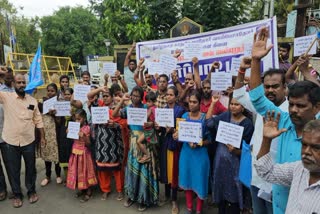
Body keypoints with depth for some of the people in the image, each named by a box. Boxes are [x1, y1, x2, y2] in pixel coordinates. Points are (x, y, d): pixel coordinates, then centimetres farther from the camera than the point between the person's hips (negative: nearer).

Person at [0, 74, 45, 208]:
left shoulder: (33, 100, 2)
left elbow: (38, 120, 6)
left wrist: (42, 137, 5)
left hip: (28, 141, 2)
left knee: (30, 168, 14)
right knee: (13, 170, 12)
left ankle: (31, 191, 34)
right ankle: (17, 194, 31)